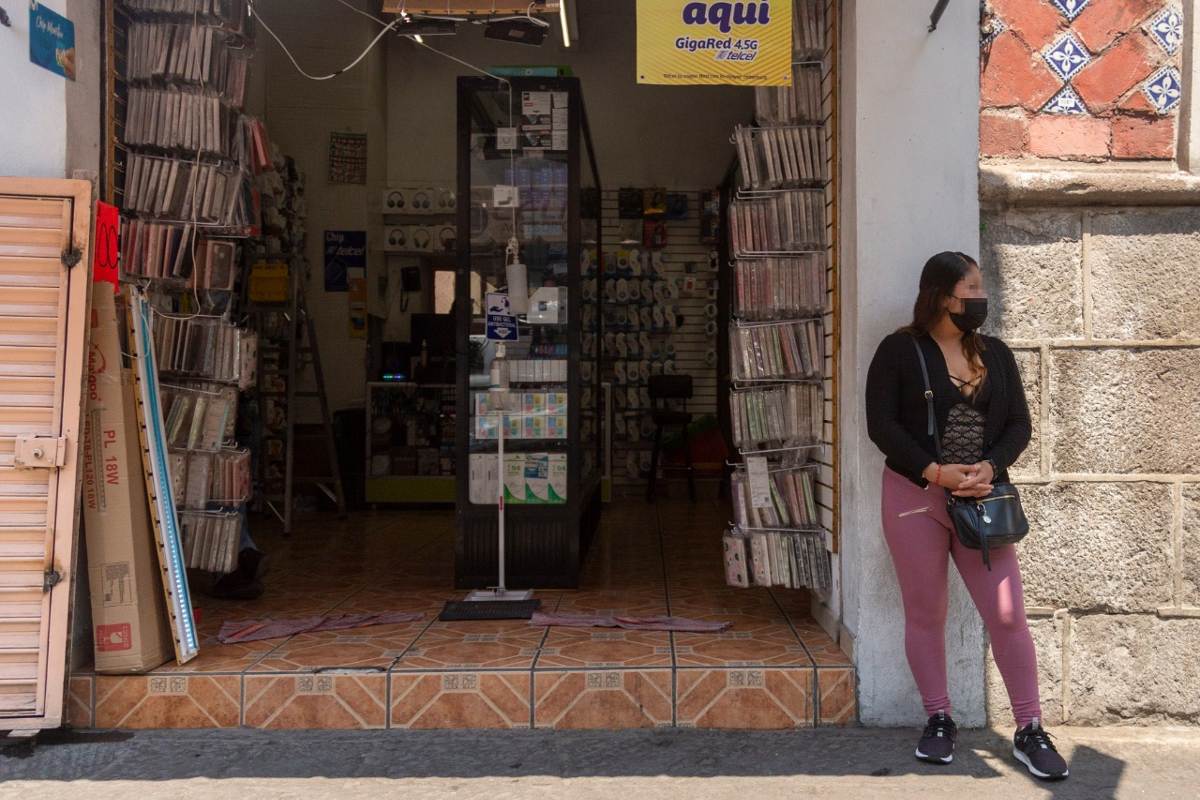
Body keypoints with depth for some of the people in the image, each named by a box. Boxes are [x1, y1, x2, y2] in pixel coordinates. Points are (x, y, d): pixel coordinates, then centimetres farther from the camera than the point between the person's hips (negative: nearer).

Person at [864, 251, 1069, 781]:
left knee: (1007, 615, -1)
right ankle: (938, 720, 21)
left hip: (981, 498, 3)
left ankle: (1029, 731, 11)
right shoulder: (900, 350, -3)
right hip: (915, 495, -3)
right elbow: (881, 424, -9)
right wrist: (935, 471, -18)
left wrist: (990, 467, -12)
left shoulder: (995, 353, 9)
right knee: (925, 614, 6)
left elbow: (1018, 423, 7)